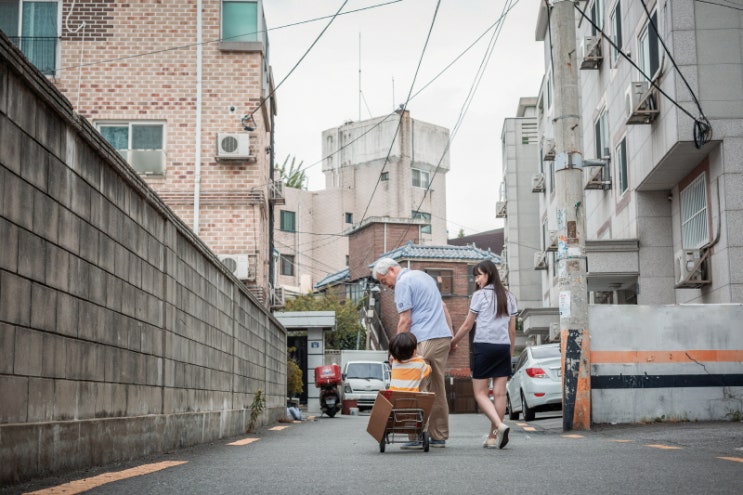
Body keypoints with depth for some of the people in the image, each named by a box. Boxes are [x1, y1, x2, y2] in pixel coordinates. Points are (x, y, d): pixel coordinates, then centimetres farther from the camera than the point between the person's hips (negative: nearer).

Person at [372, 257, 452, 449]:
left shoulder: (403, 283, -6)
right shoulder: (423, 275, 22)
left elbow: (405, 320, -11)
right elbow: (442, 307, 24)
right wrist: (451, 334, 25)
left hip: (425, 340, -9)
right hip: (444, 337, 9)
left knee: (418, 390, -5)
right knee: (438, 389, 11)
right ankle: (439, 437, 14)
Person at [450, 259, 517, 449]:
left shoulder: (480, 295, -2)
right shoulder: (509, 297, 13)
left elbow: (467, 325, 1)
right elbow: (512, 330, 14)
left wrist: (453, 342, 14)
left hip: (483, 347, -5)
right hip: (503, 348, 5)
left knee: (480, 392, 0)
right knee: (500, 393, 3)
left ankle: (499, 425, -21)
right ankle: (493, 437, 4)